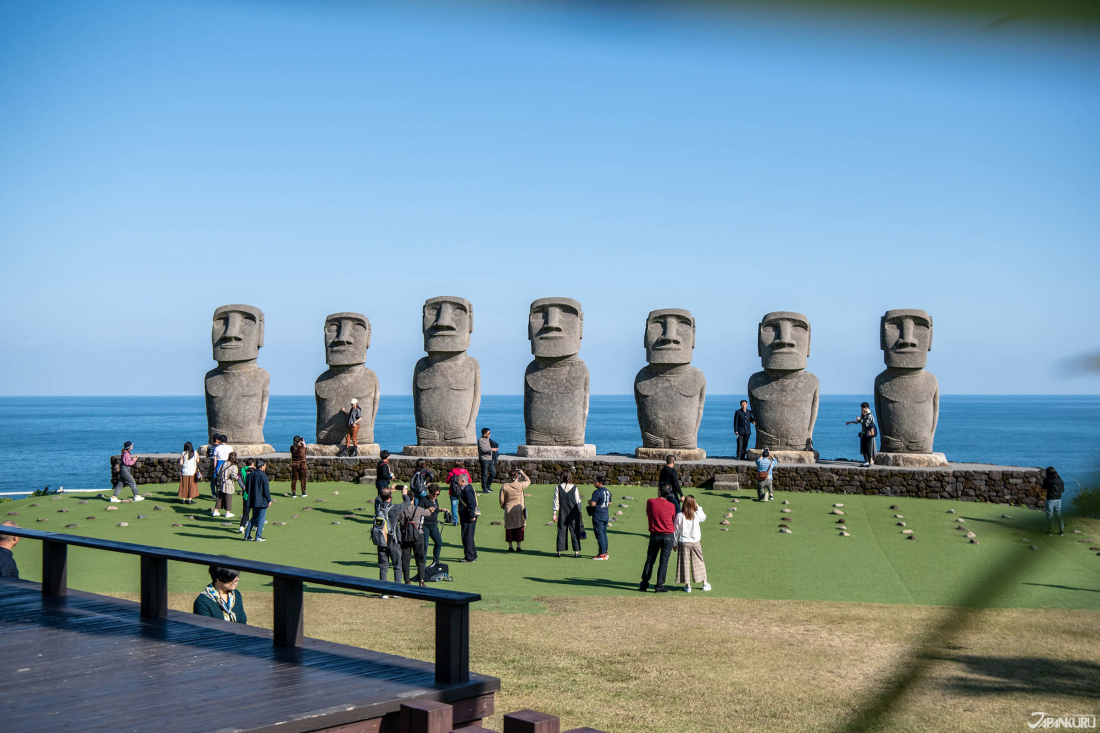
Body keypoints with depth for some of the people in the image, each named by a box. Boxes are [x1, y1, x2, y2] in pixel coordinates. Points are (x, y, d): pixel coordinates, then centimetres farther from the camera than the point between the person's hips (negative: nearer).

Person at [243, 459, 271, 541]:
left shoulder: (250, 474, 4)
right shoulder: (263, 476, -15)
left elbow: (247, 488, 10)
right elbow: (266, 490, -14)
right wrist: (269, 500, -5)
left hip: (253, 501, 6)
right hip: (262, 501, -6)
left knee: (254, 517, 18)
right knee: (261, 518, 2)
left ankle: (247, 535, 15)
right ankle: (258, 536, 2)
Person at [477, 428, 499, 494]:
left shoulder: (488, 439, 13)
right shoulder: (480, 440, -10)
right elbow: (483, 449, -23)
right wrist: (492, 449, -21)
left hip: (490, 459, 8)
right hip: (484, 459, -8)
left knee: (493, 473, 8)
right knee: (484, 474, -3)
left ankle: (488, 486, 23)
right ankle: (484, 489, 6)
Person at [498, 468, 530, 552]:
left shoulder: (504, 486, -5)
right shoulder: (520, 485, -9)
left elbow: (502, 499, 1)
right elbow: (528, 481, 12)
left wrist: (503, 507, 19)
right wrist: (522, 473, 19)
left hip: (508, 510, 2)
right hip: (519, 509, -2)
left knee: (509, 528, 10)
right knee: (519, 528, 5)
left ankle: (510, 546, 13)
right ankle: (518, 546, 4)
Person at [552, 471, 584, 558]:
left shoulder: (558, 488, -4)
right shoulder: (574, 488, -5)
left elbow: (556, 501, -2)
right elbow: (578, 502, -1)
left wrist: (555, 513, 4)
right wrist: (579, 512, 10)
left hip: (562, 513, 1)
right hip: (573, 514, -1)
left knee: (561, 532, 8)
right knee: (574, 532, 4)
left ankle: (559, 551, 9)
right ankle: (576, 552, 2)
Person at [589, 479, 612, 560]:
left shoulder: (597, 492, -18)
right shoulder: (608, 492, 10)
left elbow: (593, 504, -25)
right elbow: (609, 503, 21)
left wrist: (589, 502, -5)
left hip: (598, 516, -9)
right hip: (606, 515, 9)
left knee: (599, 535, -5)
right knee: (604, 534, 17)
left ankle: (602, 554, -4)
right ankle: (605, 552, 22)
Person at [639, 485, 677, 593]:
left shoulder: (650, 502, -4)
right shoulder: (671, 506, -5)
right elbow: (673, 520, 6)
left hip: (654, 535, 1)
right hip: (668, 536, -1)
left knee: (649, 560, 11)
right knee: (664, 561, 3)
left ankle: (644, 584, 13)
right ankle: (659, 586, 2)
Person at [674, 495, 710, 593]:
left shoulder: (680, 516, -12)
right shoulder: (697, 515, -7)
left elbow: (676, 531, -5)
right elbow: (704, 517, 18)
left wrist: (674, 544, 5)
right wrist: (698, 507, 13)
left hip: (683, 543, -2)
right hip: (695, 542, 2)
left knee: (685, 563, 6)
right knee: (699, 562, 13)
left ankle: (687, 585, 9)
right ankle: (705, 583, 21)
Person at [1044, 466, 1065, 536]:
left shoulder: (1048, 481, -16)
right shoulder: (1060, 480, -3)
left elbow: (1044, 487, 1)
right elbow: (1063, 490, 9)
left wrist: (1044, 480, 14)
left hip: (1050, 500, -4)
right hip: (1058, 499, 4)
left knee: (1050, 515, 7)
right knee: (1059, 515, 13)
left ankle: (1050, 530, 12)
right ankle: (1061, 530, 17)